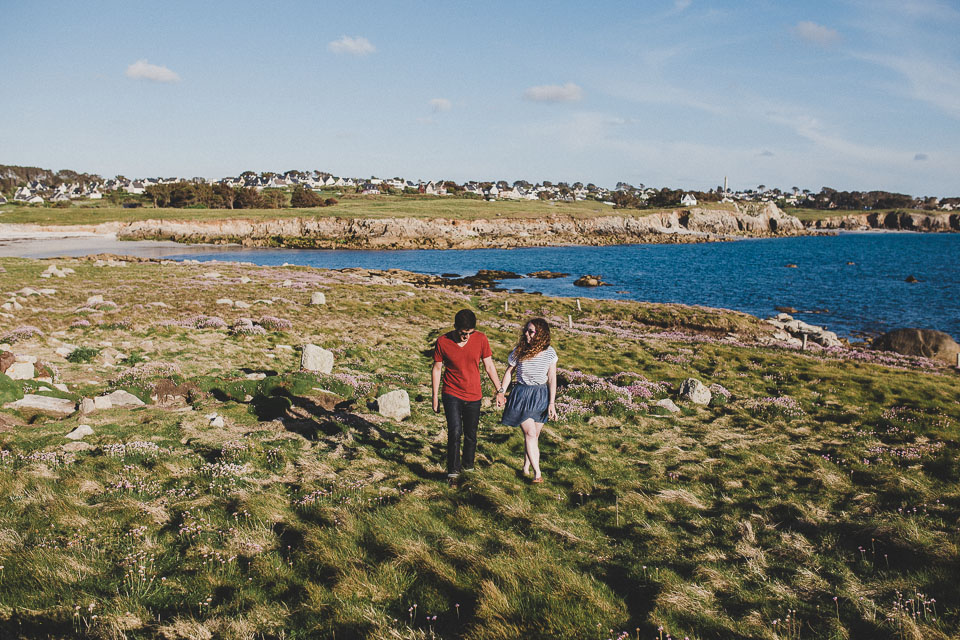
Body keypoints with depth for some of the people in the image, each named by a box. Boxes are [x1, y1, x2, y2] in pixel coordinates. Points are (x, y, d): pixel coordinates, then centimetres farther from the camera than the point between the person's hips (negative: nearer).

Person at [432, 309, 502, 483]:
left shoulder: (481, 339, -8)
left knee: (471, 435, 12)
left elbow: (489, 366, 3)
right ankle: (453, 471, -3)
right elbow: (437, 369, -1)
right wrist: (435, 397, 2)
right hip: (452, 395, -2)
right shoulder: (443, 342, -11)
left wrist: (500, 390, 5)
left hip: (474, 396, 2)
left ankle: (468, 466, 33)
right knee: (455, 432, -15)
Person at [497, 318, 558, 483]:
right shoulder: (519, 351, -7)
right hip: (522, 394, -2)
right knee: (530, 433, -11)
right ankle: (537, 472, -6)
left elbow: (552, 379, 0)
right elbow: (509, 371, 6)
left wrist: (552, 403, -2)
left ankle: (526, 467, 25)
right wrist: (501, 392, 6)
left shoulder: (549, 353, -4)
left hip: (541, 396, 2)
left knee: (534, 435, 9)